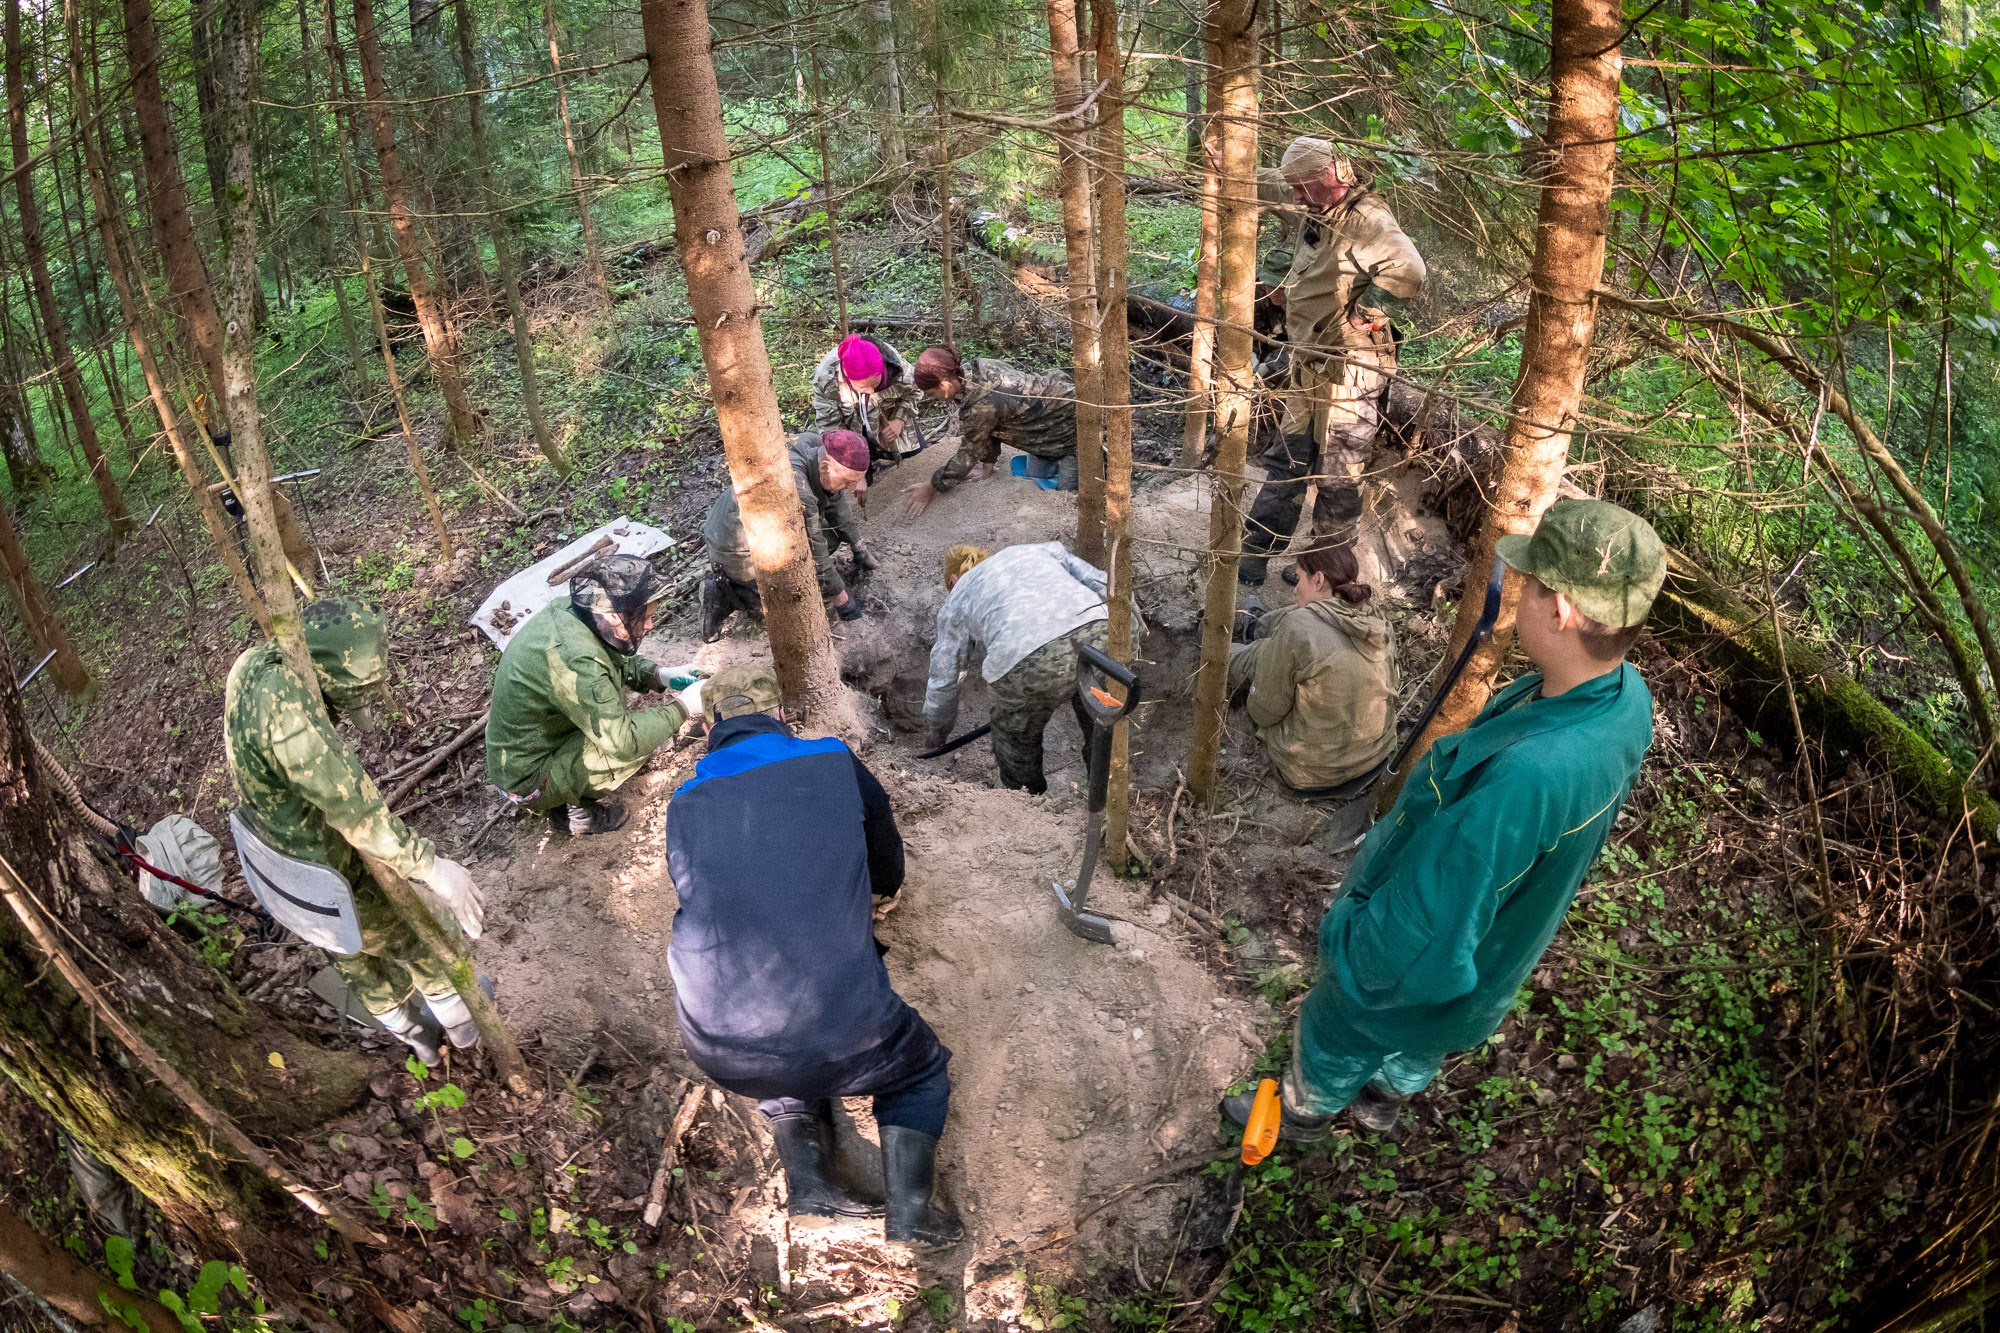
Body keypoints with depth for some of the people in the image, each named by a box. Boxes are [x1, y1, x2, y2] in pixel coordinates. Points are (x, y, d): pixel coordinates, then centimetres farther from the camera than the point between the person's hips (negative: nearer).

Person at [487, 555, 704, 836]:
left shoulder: (565, 610, -9)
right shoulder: (574, 659, -34)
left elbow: (618, 661, 11)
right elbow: (624, 741, -29)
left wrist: (662, 675, -2)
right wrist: (682, 709, -18)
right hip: (529, 781, -9)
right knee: (643, 736, -18)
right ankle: (575, 808, 3)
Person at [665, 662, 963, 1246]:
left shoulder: (683, 805, 7)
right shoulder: (835, 764, 2)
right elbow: (889, 875, 18)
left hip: (719, 1052, 3)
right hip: (839, 1032, -3)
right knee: (921, 1071, 28)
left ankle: (808, 1175, 18)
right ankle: (910, 1205, 9)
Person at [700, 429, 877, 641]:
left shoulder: (816, 444, -12)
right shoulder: (797, 493, -37)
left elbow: (838, 500, 6)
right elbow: (814, 555, -25)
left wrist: (859, 548, 13)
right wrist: (841, 599, -12)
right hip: (738, 552, -9)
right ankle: (726, 595, -3)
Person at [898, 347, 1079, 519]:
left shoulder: (980, 405, -35)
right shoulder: (973, 368, -10)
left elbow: (969, 453, -19)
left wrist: (931, 488, -9)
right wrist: (987, 464, 6)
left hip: (1072, 424, -8)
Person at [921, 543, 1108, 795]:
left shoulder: (957, 598, 30)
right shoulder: (1040, 550, 36)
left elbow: (943, 677, 35)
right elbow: (1102, 584, 24)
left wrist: (935, 730, 50)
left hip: (1027, 658, -2)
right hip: (1095, 628, 3)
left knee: (1016, 736, 26)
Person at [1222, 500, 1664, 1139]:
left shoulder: (1527, 774, -49)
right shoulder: (1628, 696, -19)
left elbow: (1426, 927, -39)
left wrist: (1343, 935, -20)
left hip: (1413, 964, -7)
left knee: (1332, 1040, 27)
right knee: (1417, 1046, 37)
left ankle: (1302, 1112, 57)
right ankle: (1383, 1100, 66)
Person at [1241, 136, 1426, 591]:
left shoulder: (1366, 220, -19)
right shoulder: (1316, 219, 9)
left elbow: (1407, 270, -33)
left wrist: (1364, 313, -22)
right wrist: (1290, 292, 8)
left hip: (1348, 370, -9)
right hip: (1308, 365, 9)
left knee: (1338, 473, 3)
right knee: (1286, 459, 15)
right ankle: (1255, 551, 23)